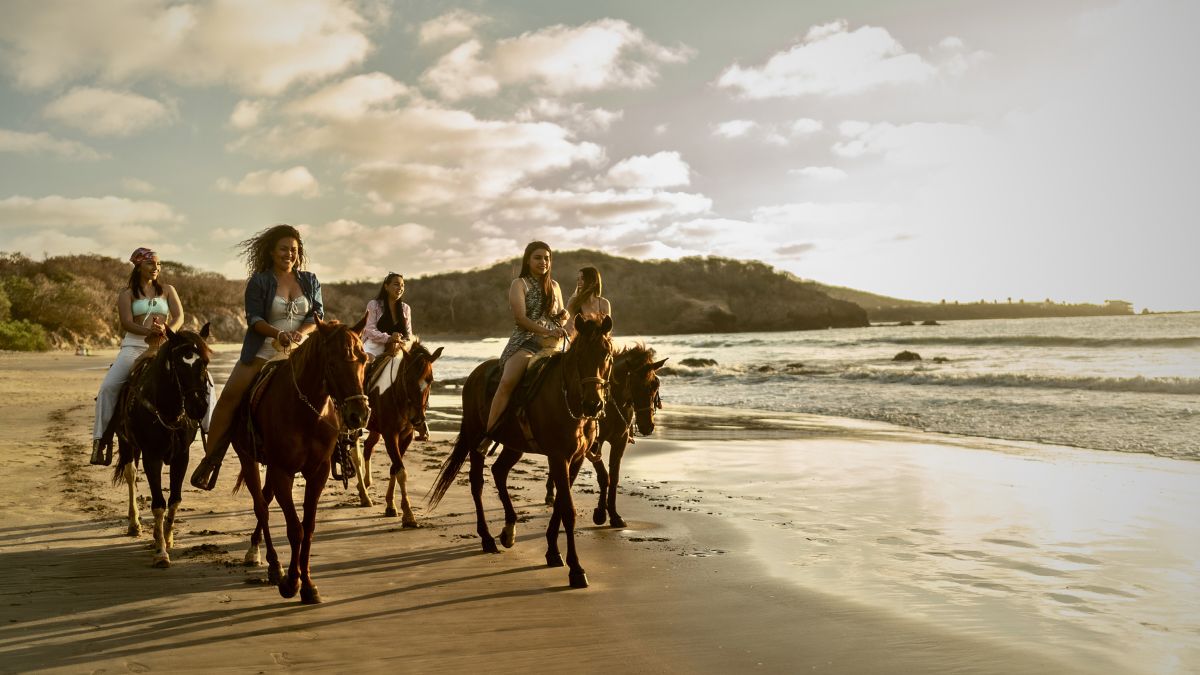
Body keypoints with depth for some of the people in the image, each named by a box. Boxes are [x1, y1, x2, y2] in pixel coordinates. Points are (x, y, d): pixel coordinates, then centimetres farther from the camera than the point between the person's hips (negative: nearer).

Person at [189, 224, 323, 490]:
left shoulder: (310, 281, 10)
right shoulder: (258, 282, 1)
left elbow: (318, 315, 2)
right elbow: (253, 318, -7)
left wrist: (302, 332, -18)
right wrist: (278, 334, -25)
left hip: (298, 353, 2)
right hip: (262, 353, -2)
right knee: (229, 397, -9)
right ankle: (210, 459, 0)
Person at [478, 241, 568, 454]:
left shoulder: (554, 286, 19)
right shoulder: (519, 284, 3)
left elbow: (560, 316, 27)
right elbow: (520, 318, -10)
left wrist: (564, 317, 2)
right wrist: (547, 331, -23)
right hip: (525, 342, -5)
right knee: (508, 381, -31)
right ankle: (487, 437, -29)